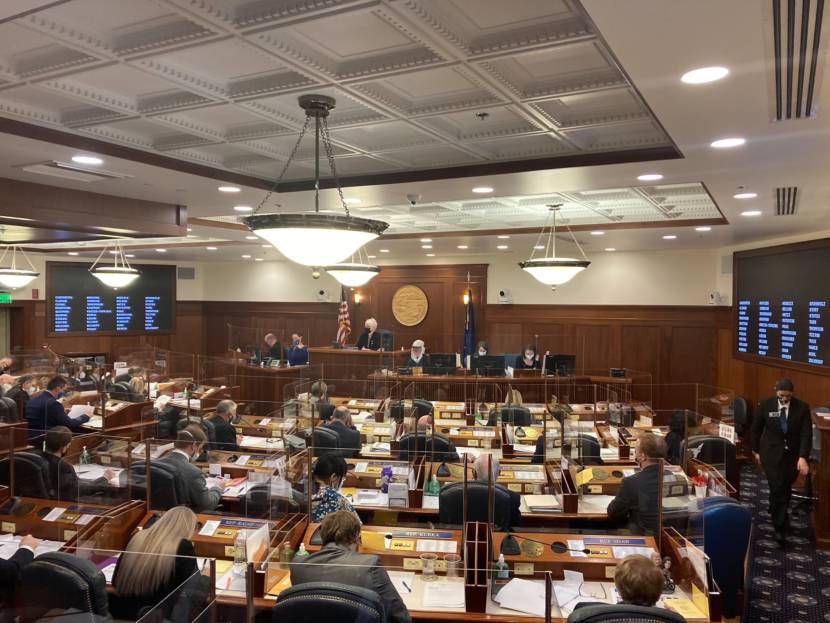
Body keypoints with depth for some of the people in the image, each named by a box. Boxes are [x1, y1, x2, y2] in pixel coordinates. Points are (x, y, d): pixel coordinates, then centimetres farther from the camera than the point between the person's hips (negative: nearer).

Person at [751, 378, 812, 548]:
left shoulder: (802, 407, -9)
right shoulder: (766, 405, -10)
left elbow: (806, 434, -12)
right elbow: (756, 429, 2)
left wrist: (803, 457, -22)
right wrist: (756, 450, 7)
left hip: (793, 455, 2)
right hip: (772, 454, -2)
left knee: (786, 488, 15)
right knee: (777, 489, -6)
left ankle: (777, 513, 41)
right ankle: (780, 528, 4)